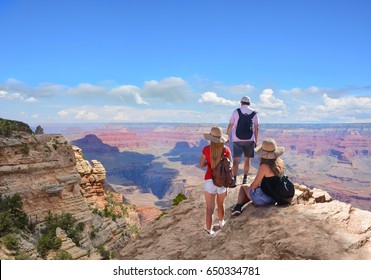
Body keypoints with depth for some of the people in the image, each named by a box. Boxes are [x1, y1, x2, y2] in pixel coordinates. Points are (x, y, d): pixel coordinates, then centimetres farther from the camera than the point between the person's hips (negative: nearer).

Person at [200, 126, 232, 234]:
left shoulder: (206, 149, -9)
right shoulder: (226, 149, -7)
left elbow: (201, 165, -2)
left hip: (209, 181, -2)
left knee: (210, 207, 7)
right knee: (220, 204, 24)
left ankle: (209, 230, 9)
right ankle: (221, 222, 45)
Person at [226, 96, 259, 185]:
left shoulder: (236, 111, 1)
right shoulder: (254, 113, 4)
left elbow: (230, 126, 1)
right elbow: (256, 128, 1)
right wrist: (256, 141, 7)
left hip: (237, 140, -1)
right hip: (250, 140, 2)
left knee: (236, 160, -3)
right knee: (247, 159, 13)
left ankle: (234, 179, -13)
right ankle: (245, 179, 20)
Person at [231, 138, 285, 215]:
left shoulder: (264, 166, -25)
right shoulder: (281, 163, -5)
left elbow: (253, 186, -14)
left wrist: (249, 187, 7)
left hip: (263, 199, -7)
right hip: (275, 198, 7)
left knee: (243, 187, 18)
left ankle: (238, 206, 11)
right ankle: (239, 206, 26)